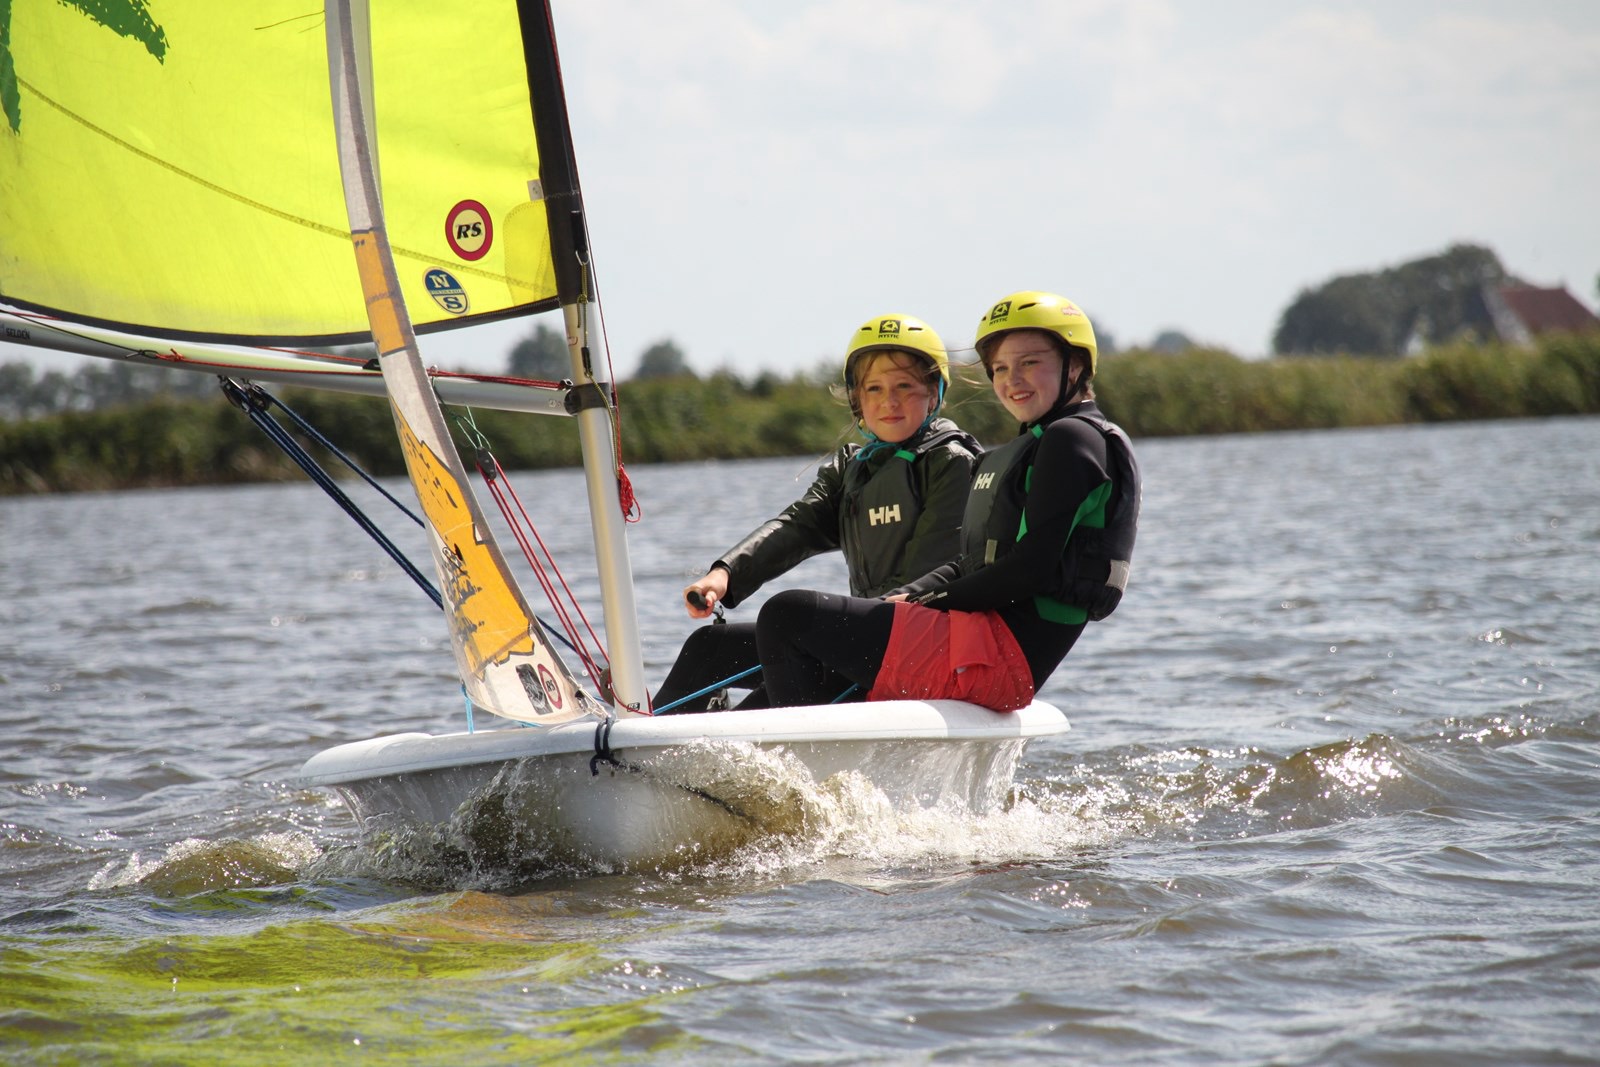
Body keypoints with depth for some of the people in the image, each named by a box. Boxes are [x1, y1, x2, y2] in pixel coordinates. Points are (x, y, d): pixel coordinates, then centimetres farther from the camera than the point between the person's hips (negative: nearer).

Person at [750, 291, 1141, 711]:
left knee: (787, 615, -11)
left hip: (997, 653, -11)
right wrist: (911, 596, 2)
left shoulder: (1073, 440, -9)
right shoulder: (1030, 449, 23)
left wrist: (935, 600, -8)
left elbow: (1034, 568, -18)